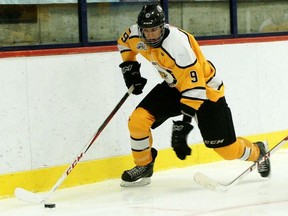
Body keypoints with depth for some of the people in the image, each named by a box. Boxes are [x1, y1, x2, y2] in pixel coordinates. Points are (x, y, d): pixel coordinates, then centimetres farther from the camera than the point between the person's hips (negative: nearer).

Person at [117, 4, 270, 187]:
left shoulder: (178, 46, -37)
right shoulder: (136, 36, -15)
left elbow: (195, 89, -37)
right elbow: (124, 43, 13)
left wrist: (183, 123, -40)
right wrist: (130, 68, 5)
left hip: (205, 89, -6)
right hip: (173, 86, 6)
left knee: (227, 149, -4)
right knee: (138, 120, -13)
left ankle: (257, 152, 29)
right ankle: (143, 167, 8)